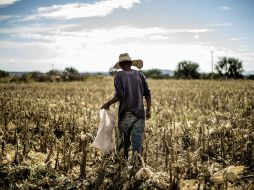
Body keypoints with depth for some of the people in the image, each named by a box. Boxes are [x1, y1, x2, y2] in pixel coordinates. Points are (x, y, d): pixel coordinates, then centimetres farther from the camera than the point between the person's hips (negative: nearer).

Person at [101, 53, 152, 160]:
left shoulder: (119, 75, -5)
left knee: (124, 141, 10)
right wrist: (148, 110, 13)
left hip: (126, 114, -2)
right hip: (139, 113, 3)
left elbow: (119, 95, -14)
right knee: (137, 140, 3)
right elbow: (147, 94, 5)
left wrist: (108, 104, -1)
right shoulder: (139, 74, 7)